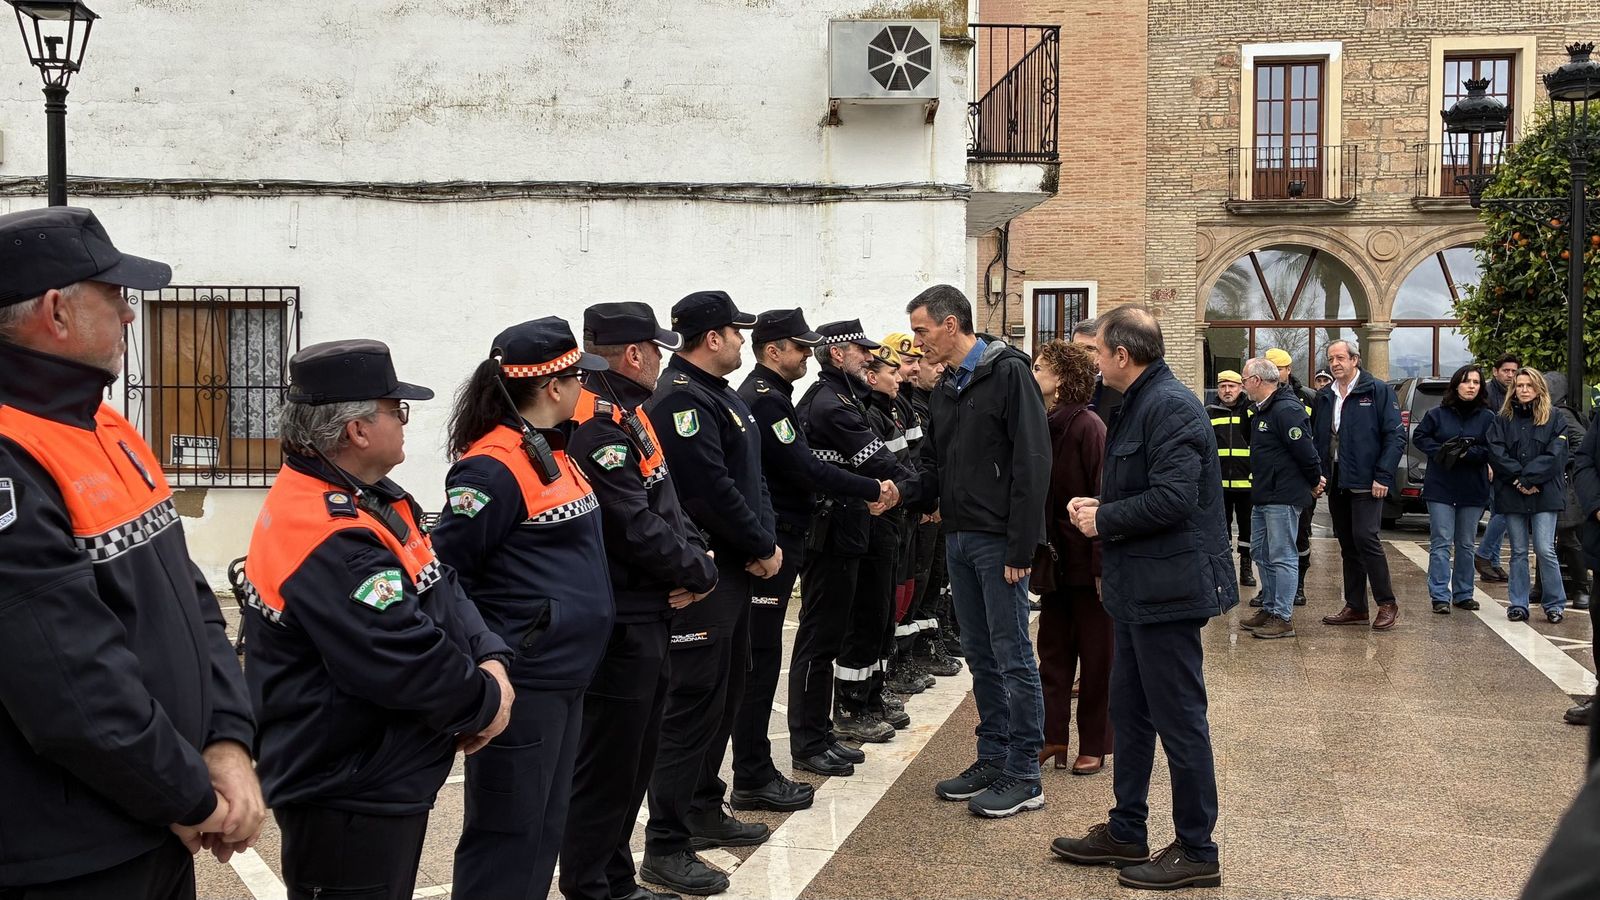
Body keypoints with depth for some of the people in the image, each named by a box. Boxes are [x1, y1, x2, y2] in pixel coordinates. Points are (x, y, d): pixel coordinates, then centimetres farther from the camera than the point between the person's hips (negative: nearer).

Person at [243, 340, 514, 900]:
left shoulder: (366, 497, 6)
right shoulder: (331, 542, -28)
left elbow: (440, 585, 8)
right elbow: (405, 660, -29)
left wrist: (490, 660, -8)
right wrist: (486, 702, -13)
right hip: (347, 797, -10)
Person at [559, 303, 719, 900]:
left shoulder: (629, 414, 14)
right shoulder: (597, 424, -19)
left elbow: (666, 505, 14)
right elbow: (635, 526, -23)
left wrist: (695, 560, -4)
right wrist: (698, 573, -9)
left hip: (647, 616, 11)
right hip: (619, 624, -11)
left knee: (633, 759, 18)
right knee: (604, 765, -1)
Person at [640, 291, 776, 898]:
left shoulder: (720, 395, 16)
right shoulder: (681, 399, -17)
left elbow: (750, 478, 17)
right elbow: (712, 490, -23)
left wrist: (767, 540, 1)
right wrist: (763, 547, -12)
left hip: (735, 571, 11)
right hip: (702, 575, -11)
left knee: (726, 695, 18)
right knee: (692, 706, -7)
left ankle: (703, 810, 31)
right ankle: (666, 847, -2)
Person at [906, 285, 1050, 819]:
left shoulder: (1008, 372, -11)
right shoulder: (946, 388, 14)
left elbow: (1032, 463, -16)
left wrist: (1021, 549, -20)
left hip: (999, 540, -8)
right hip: (959, 538, 8)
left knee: (1013, 657, -2)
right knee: (980, 654, 14)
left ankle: (1024, 775, 6)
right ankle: (992, 759, 24)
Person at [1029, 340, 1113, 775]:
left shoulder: (1087, 427, -16)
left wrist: (1103, 564, -19)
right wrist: (1038, 554, 7)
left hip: (1087, 559, -7)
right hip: (1054, 558, 7)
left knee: (1096, 654, 6)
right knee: (1053, 649, 11)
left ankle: (1094, 745, 15)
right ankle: (1053, 736, 19)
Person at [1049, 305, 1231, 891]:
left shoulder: (1170, 407, -19)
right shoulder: (1141, 404, 15)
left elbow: (1173, 497, -28)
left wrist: (1103, 520, -16)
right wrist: (1100, 506, 5)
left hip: (1167, 589, -11)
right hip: (1139, 589, 11)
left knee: (1179, 720, -1)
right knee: (1130, 712, 17)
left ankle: (1197, 853, 10)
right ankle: (1126, 833, 29)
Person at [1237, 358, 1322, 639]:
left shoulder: (1286, 410, -19)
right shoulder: (1263, 410, 15)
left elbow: (1305, 450, -20)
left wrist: (1315, 481, -7)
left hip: (1283, 498, -11)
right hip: (1263, 497, 11)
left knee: (1282, 557, -6)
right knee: (1263, 555, 16)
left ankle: (1283, 618, -2)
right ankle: (1269, 609, 26)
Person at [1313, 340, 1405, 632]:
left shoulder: (1378, 391, -4)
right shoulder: (1324, 397, 13)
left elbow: (1395, 436, -8)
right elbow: (1316, 439, 18)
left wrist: (1383, 476, -15)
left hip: (1366, 483, -6)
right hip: (1336, 483, 6)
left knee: (1365, 538, -13)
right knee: (1347, 545, 9)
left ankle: (1387, 604, -1)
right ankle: (1355, 608, 16)